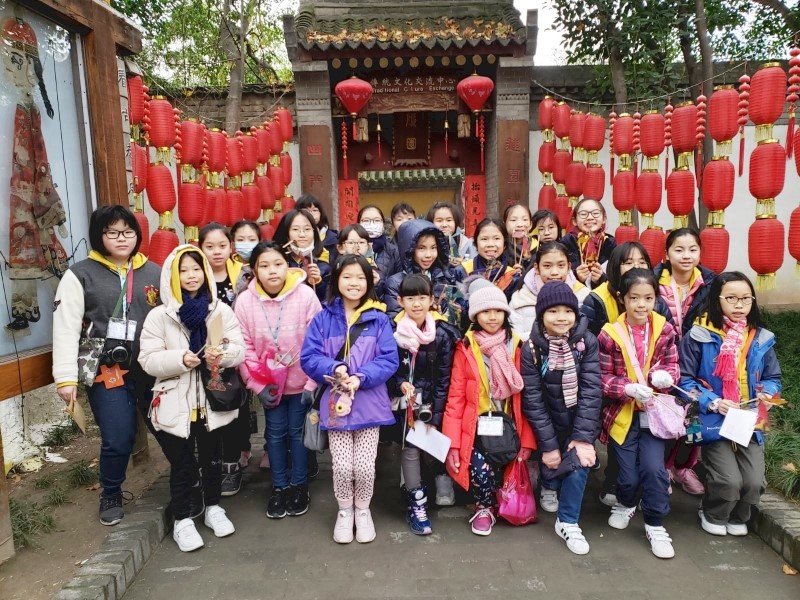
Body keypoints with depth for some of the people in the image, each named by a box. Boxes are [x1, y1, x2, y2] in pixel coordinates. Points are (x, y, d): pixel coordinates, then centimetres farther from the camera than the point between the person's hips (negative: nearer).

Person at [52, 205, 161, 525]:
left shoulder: (154, 273, 7)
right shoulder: (80, 275, -1)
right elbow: (65, 329, -4)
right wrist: (66, 377, -10)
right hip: (106, 370, -2)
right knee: (118, 439, -3)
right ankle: (111, 495, 26)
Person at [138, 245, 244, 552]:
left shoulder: (221, 309, -1)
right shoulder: (159, 315, -6)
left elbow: (239, 349, -3)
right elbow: (148, 359, -8)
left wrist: (222, 354, -24)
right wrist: (180, 359, -24)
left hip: (212, 399, 2)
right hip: (175, 402, -2)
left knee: (212, 457, 17)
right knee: (182, 464, 9)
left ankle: (214, 508, 38)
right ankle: (182, 520, 27)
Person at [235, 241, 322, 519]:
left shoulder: (306, 295, -17)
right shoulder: (245, 301, -11)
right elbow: (244, 347, -7)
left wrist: (312, 382, -13)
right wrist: (257, 385, -9)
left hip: (300, 380, -2)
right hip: (268, 382, 2)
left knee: (297, 431, 10)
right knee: (275, 432, 13)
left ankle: (299, 485, 29)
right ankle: (280, 487, 30)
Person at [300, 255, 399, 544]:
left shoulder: (379, 319, -3)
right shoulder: (323, 318, -1)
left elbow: (390, 359, -7)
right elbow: (308, 358, -3)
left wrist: (362, 377, -20)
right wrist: (335, 369, -20)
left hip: (369, 402, 0)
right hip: (335, 402, 1)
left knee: (365, 466, 4)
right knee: (342, 467, 3)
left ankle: (363, 510, 33)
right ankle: (345, 511, 32)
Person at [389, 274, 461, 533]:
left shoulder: (443, 333, -7)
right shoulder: (393, 331, -7)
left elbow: (445, 377, -5)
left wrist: (435, 413, -9)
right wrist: (401, 384, -19)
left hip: (433, 402, 0)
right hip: (404, 401, 0)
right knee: (410, 448, -6)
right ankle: (416, 502, 11)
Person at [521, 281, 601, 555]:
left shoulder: (587, 342, -14)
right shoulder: (531, 348, -17)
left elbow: (591, 390, -17)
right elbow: (533, 399, -15)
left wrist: (583, 436, -23)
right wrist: (547, 444, -16)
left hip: (581, 420, 0)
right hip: (550, 423, 0)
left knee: (580, 461, -16)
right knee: (553, 460, -1)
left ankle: (568, 522, 5)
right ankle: (550, 487, 37)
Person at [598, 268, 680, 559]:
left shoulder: (664, 330, -5)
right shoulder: (609, 334, -13)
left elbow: (672, 365, 1)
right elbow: (603, 379, -9)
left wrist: (665, 375, -21)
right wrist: (629, 389, -26)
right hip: (622, 413, -1)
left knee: (654, 468, -9)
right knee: (628, 474, 3)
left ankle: (655, 526, 15)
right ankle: (625, 503, 39)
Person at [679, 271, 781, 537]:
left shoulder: (761, 339, 4)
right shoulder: (699, 336, -11)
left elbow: (773, 378, 13)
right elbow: (685, 379, -10)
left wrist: (767, 393, -9)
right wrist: (712, 403, -20)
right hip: (713, 420, -4)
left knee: (754, 482, -6)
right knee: (729, 481, -14)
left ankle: (738, 517, 28)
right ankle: (712, 515, 21)